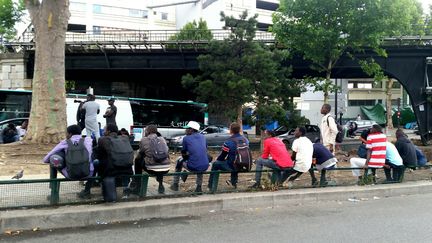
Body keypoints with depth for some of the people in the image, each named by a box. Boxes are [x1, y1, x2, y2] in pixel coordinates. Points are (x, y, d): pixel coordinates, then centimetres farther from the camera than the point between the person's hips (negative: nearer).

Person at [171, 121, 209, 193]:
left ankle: (175, 185, 31)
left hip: (193, 168, -4)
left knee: (179, 161, 26)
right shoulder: (203, 137, 13)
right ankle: (199, 186, 35)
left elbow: (183, 155, 11)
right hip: (205, 167, 4)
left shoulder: (186, 138, 1)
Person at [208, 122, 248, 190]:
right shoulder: (245, 140, -1)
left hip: (232, 167, -6)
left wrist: (218, 159, 16)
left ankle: (210, 186, 20)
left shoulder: (229, 142, -19)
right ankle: (234, 182, 49)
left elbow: (222, 155, -8)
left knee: (215, 164, 17)